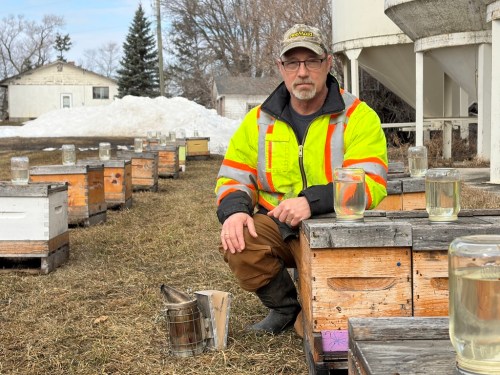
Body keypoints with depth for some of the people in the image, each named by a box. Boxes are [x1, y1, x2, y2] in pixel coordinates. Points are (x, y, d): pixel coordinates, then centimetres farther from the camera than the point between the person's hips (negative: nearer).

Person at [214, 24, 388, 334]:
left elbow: (370, 184, -17)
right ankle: (286, 307, 3)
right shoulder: (259, 120, 7)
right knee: (237, 243, -27)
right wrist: (234, 210, -14)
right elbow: (234, 176, 10)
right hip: (276, 227, 4)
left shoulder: (359, 117, -6)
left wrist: (312, 201, -31)